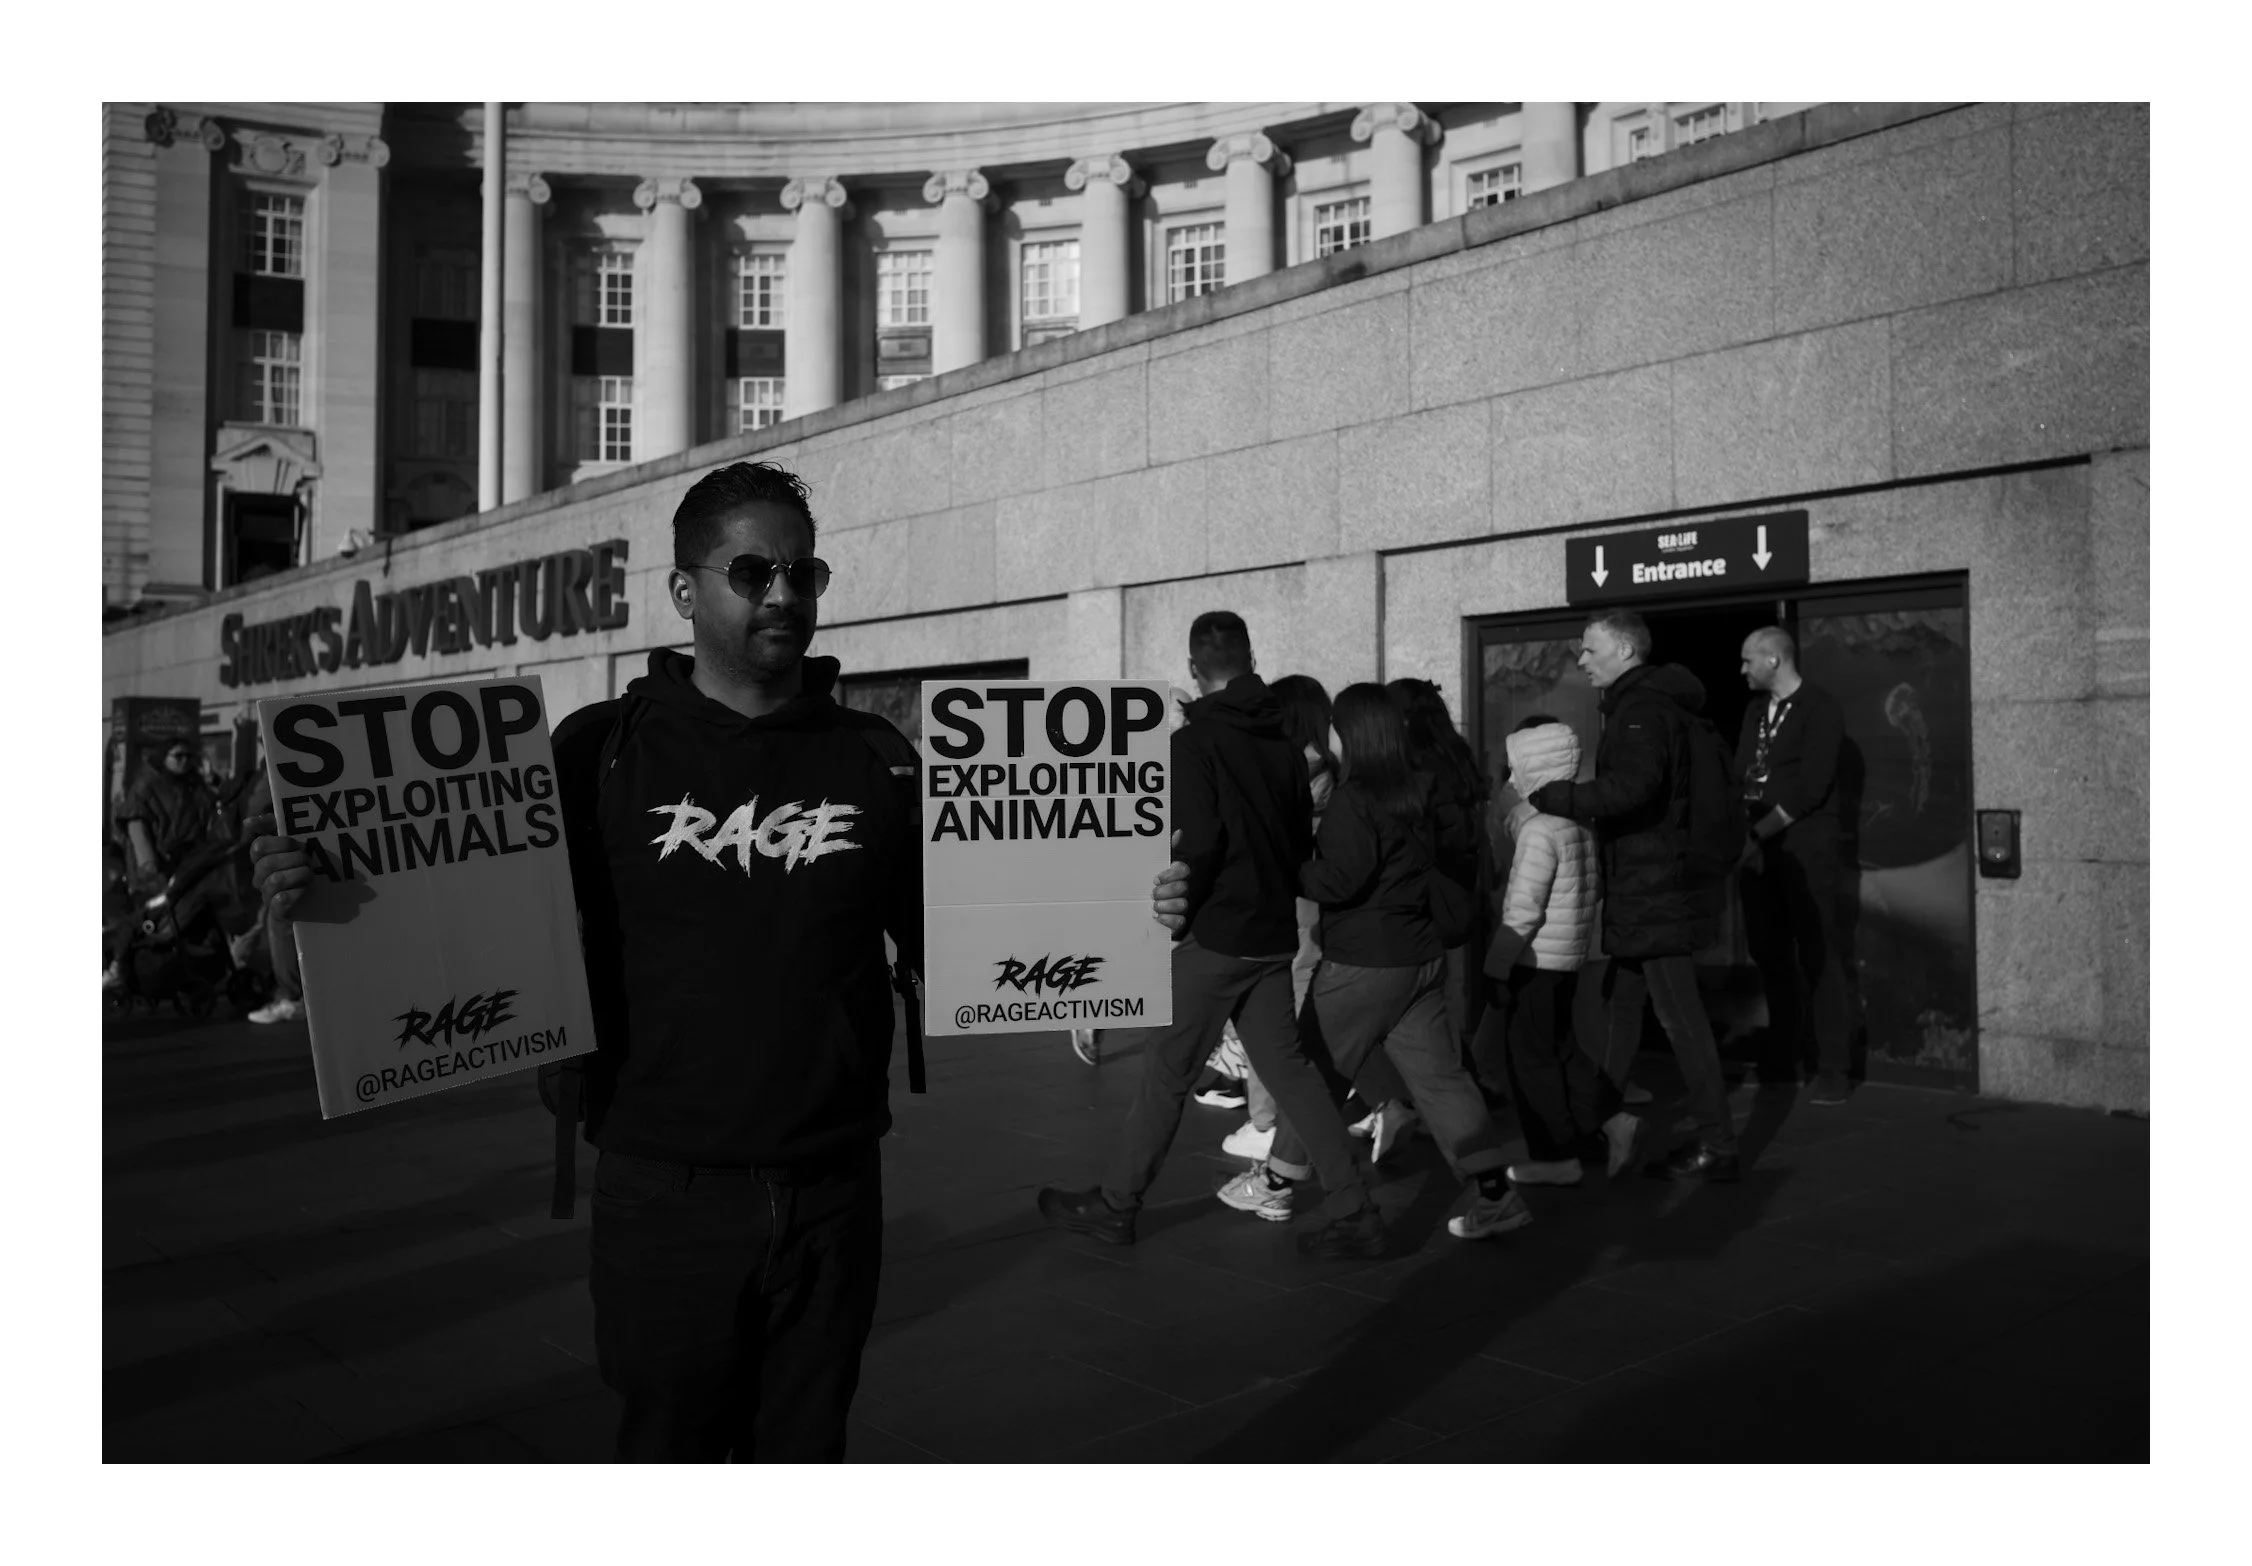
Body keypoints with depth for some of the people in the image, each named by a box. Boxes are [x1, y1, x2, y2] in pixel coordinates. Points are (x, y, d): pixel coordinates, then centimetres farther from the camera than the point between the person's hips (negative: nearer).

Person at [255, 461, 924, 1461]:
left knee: (803, 1450, 16)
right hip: (663, 1188, -1)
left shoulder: (875, 759, 2)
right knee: (667, 1449, 13)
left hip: (831, 1189, 2)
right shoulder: (601, 750, -2)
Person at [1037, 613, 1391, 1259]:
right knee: (1287, 1067, 11)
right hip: (1274, 936, 6)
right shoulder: (1283, 743, 8)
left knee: (1165, 1072, 5)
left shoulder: (1193, 742, -13)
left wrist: (1182, 910, -7)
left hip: (1215, 937, -6)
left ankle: (1114, 1205, 19)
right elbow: (1302, 838, 11)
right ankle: (1353, 1211, 11)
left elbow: (1200, 842, -20)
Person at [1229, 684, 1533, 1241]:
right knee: (1438, 1074, 8)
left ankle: (1276, 1183, 19)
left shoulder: (1353, 799, -17)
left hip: (1362, 964, -7)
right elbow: (1458, 839, 19)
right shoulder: (1419, 792, 6)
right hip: (1421, 956, 7)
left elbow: (1340, 880, -22)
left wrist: (1289, 873, -9)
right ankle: (1496, 1194, 4)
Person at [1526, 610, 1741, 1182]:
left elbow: (1631, 788, -33)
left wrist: (1551, 796, -28)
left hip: (1655, 893, -11)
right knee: (1621, 1002, 18)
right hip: (1638, 891, 11)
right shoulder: (1635, 705, 16)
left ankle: (1717, 1146, 1)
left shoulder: (1644, 710, -17)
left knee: (1680, 1017, -6)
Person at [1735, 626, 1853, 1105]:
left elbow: (1811, 788, -15)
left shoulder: (1820, 709, -7)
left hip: (1807, 847, -7)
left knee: (1818, 957, -4)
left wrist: (1762, 830, -13)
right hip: (1760, 848, 7)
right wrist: (1744, 830, -3)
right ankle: (1781, 1059, 21)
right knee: (1769, 954, 10)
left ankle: (1832, 1070, 3)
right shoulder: (1755, 710, 15)